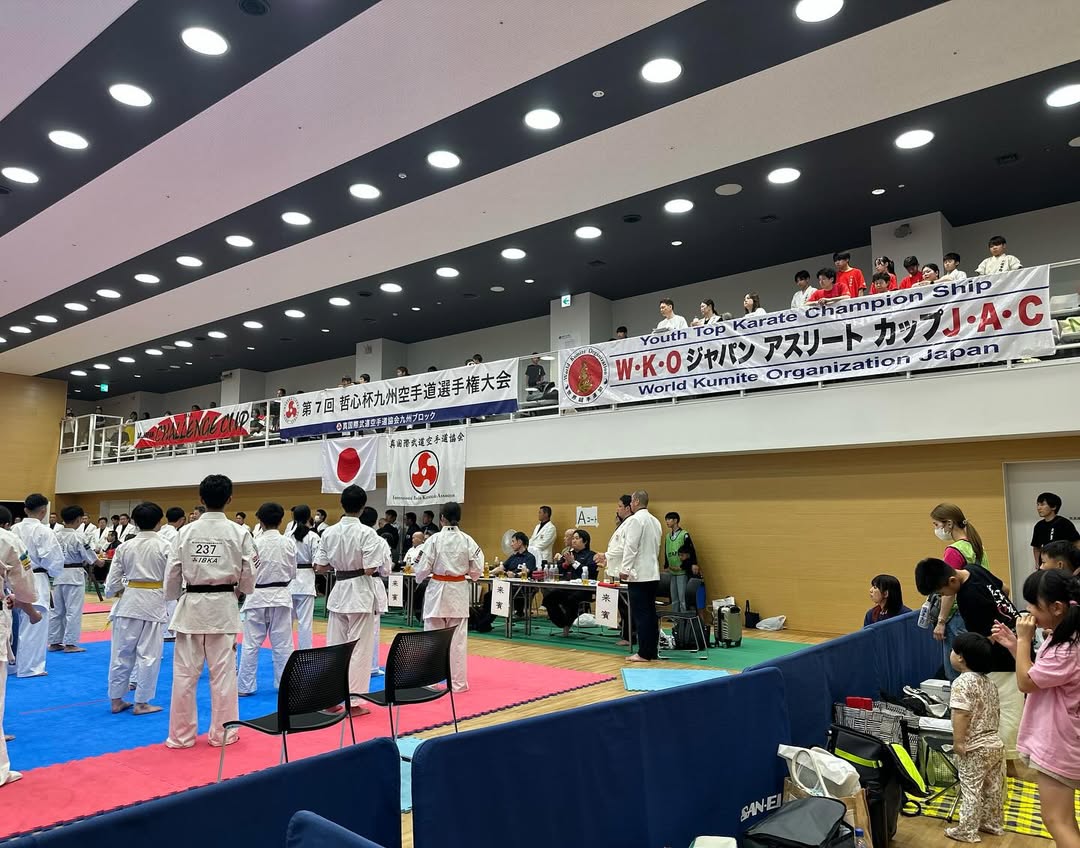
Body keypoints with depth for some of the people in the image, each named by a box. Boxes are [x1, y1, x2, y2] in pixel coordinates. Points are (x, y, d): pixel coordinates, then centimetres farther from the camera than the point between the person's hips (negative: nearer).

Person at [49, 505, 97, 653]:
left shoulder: (56, 535, 1)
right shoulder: (78, 537, -16)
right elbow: (91, 558, -8)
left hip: (58, 575, 6)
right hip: (74, 576, -6)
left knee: (57, 610, 15)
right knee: (73, 610, 2)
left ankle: (54, 642, 22)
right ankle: (69, 644, 5)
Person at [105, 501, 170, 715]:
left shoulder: (125, 546, 1)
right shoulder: (165, 545, -9)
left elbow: (113, 580, 4)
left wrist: (114, 592, 25)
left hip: (129, 601, 4)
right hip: (154, 602, -3)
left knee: (121, 652, 13)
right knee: (149, 654, 5)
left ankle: (116, 700, 23)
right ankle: (141, 703, 12)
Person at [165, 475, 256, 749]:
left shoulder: (186, 532, -3)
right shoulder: (239, 533, -7)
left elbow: (172, 574, 2)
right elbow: (248, 578, -4)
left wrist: (173, 599, 22)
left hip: (191, 606, 1)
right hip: (223, 608, -1)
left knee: (184, 674, 10)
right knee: (223, 673, 8)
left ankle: (181, 735, 19)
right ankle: (221, 733, 17)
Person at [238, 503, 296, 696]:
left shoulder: (255, 543, -11)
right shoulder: (288, 543, -5)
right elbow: (293, 573, 4)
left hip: (257, 597, -2)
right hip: (281, 596, 2)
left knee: (251, 644, 8)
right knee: (282, 644, 9)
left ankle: (244, 686, 15)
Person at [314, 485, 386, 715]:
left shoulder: (329, 532, -1)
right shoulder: (366, 533, -15)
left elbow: (320, 567, 2)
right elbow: (370, 569, -18)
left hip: (338, 592, 5)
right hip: (361, 594, -5)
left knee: (334, 647, 14)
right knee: (359, 649, 4)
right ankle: (353, 702, 8)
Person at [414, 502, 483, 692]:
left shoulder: (434, 540, -11)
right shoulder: (467, 540, -6)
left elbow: (423, 569, -10)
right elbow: (477, 569, -4)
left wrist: (419, 578, 12)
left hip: (437, 591, -2)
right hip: (459, 592, 2)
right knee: (458, 639, 10)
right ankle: (458, 682, 17)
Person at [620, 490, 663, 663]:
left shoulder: (635, 520, -12)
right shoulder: (654, 521, 14)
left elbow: (631, 547, -16)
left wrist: (624, 569, -13)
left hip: (639, 574, -8)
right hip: (653, 573, 8)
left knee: (641, 614, -5)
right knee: (650, 613, 10)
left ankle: (644, 653, -2)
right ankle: (652, 651, 14)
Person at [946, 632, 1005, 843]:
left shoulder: (962, 682, -20)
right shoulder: (989, 683, 8)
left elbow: (961, 715, -26)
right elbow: (996, 712, 16)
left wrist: (958, 742, -21)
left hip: (974, 748, -9)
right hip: (994, 743, 9)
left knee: (971, 790, 0)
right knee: (993, 788, 19)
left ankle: (967, 832, 7)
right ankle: (993, 823, 33)